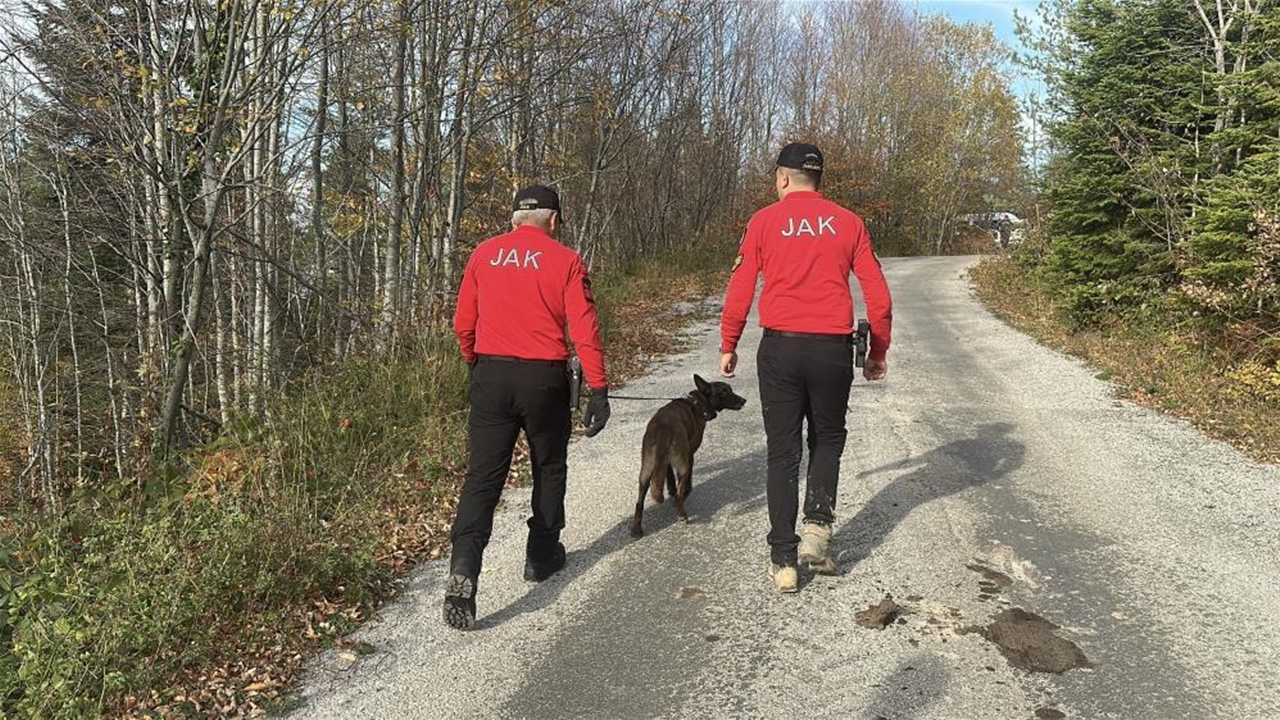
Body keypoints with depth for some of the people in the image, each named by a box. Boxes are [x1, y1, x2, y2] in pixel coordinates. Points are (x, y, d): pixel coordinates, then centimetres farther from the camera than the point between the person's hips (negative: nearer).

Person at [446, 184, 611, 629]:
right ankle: (541, 556, 31)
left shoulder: (484, 254, 5)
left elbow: (463, 324, 8)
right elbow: (584, 330, -8)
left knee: (483, 476, 2)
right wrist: (598, 390, -5)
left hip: (491, 375, 2)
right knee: (549, 468, 19)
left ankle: (463, 571, -13)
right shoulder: (565, 260, -3)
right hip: (544, 378, -2)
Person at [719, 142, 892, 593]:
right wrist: (878, 353, 15)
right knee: (828, 439, 22)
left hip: (779, 348, -1)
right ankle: (817, 528, 9)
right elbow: (878, 296, 4)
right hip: (833, 349, 1)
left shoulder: (764, 222, 2)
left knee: (782, 453, 7)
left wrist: (728, 347, 11)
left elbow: (739, 291, 0)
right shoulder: (848, 223, 5)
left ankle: (783, 561, 11)